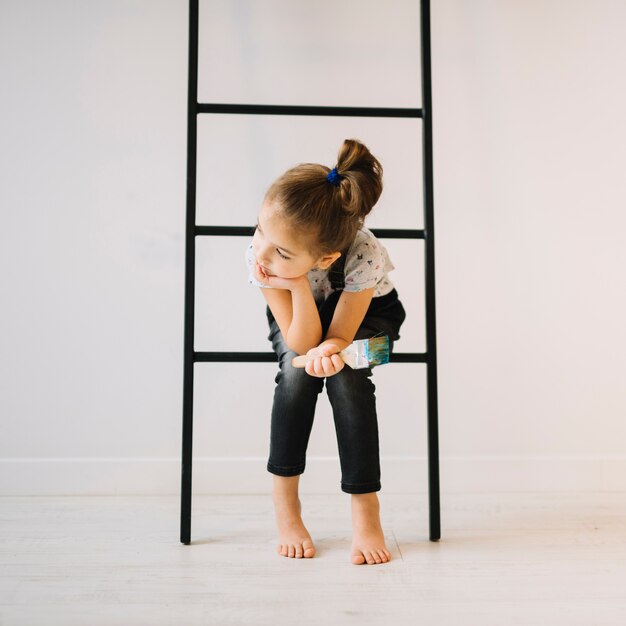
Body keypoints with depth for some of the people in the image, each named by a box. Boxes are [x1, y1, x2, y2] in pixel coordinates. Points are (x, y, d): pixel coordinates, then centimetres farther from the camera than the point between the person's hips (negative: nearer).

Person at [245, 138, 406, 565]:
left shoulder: (364, 256, -40)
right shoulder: (260, 255, -34)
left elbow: (338, 335, -30)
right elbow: (302, 343, -33)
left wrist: (330, 349, -52)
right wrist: (298, 286, -47)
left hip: (366, 311, -1)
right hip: (297, 319, 2)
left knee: (344, 372, -30)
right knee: (297, 369, -29)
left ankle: (365, 505, -14)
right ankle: (285, 500, -11)